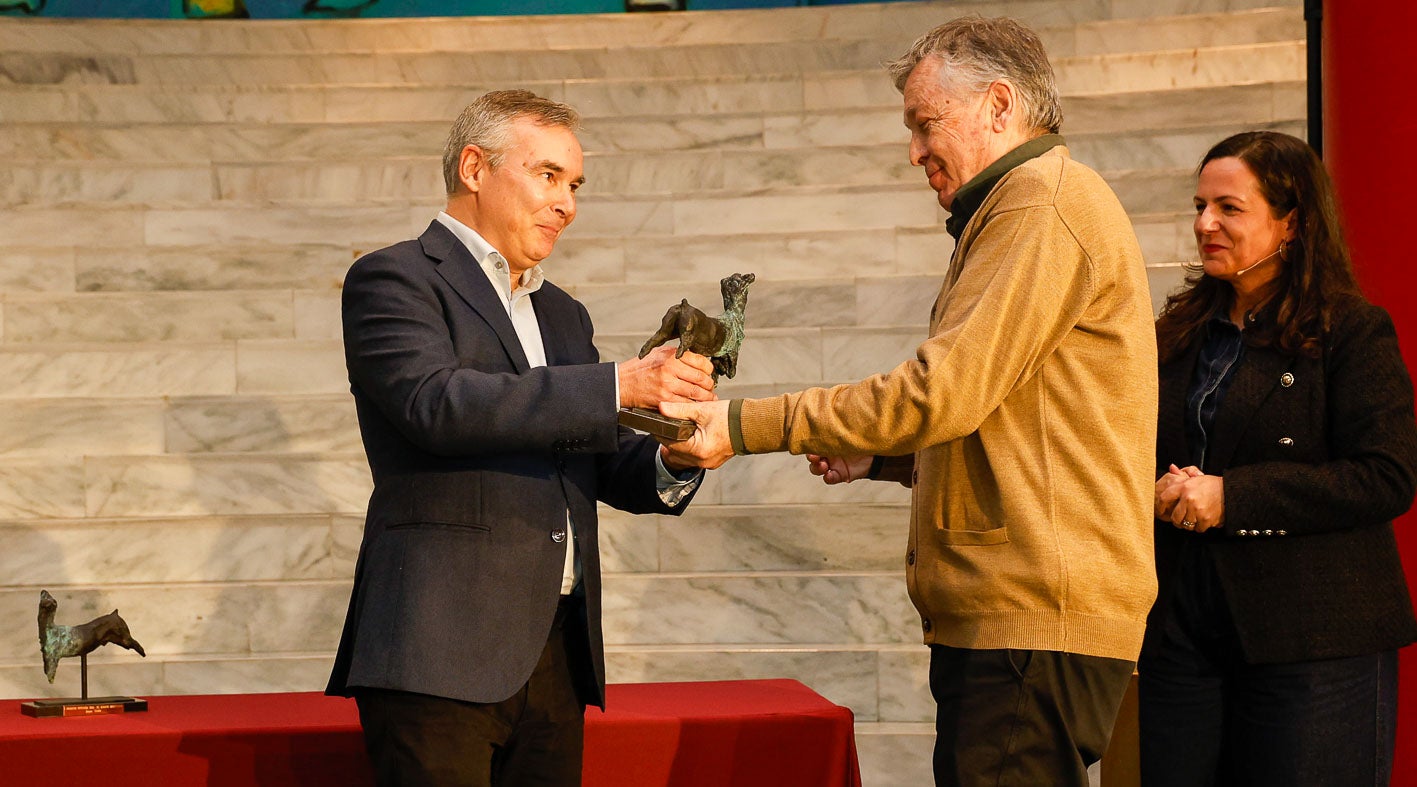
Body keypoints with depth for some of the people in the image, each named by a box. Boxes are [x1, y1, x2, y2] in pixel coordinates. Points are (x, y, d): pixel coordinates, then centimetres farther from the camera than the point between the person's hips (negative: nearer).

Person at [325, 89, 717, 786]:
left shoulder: (563, 315, 24)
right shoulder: (394, 280, 0)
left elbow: (602, 465, 21)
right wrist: (618, 385, -19)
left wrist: (670, 463, -3)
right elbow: (438, 403, -17)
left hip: (556, 653, 7)